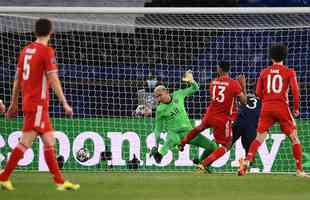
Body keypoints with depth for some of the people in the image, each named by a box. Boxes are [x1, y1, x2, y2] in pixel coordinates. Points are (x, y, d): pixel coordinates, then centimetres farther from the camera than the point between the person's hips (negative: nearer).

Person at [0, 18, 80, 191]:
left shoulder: (26, 50, 12)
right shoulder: (47, 51, -10)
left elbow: (17, 79, 16)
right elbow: (54, 80, -15)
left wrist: (14, 103, 22)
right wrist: (65, 104, -14)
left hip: (28, 102, 8)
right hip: (38, 103, -8)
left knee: (49, 140, 7)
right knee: (26, 141, -7)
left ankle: (60, 181, 5)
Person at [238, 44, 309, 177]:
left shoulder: (264, 72, 9)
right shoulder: (289, 72, 1)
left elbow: (258, 93, 8)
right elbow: (295, 91, -6)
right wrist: (296, 108, 6)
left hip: (266, 108, 2)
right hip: (282, 108, -2)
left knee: (259, 138, 5)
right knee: (294, 138, 8)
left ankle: (246, 162, -13)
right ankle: (299, 170, 6)